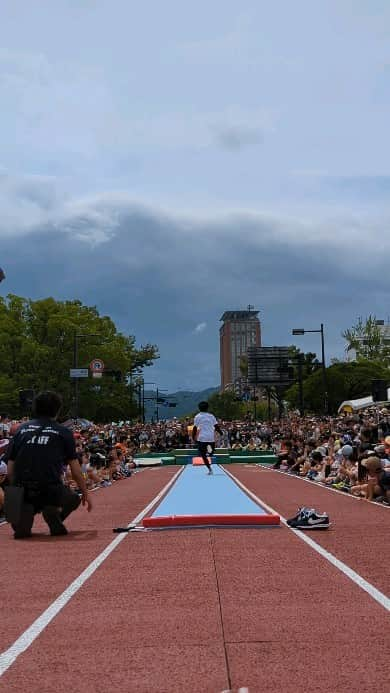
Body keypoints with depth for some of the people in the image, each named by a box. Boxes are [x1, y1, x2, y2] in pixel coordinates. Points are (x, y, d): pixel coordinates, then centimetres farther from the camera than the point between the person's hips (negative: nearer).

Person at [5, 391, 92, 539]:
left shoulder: (21, 429, 14)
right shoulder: (63, 432, 7)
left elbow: (10, 470, 10)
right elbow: (75, 469, 8)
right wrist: (85, 493, 20)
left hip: (22, 490, 1)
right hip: (51, 491, -1)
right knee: (74, 498, 27)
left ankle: (24, 512, -6)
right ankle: (54, 512, -3)